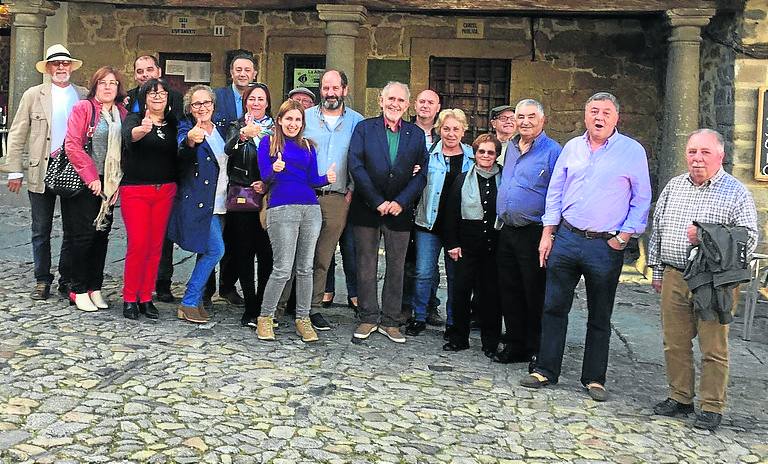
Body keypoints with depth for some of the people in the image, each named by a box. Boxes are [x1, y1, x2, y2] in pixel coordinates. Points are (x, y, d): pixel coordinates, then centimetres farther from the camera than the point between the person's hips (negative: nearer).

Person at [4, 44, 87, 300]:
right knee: (41, 231, 7)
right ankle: (42, 281, 18)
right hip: (42, 171, 0)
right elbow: (16, 135, 3)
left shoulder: (85, 96, 6)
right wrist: (15, 171, -3)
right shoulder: (33, 95, 4)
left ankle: (67, 280, 19)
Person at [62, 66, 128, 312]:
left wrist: (118, 181, 0)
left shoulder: (122, 114, 11)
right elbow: (72, 145, -11)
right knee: (84, 234, -3)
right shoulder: (82, 108, -4)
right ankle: (79, 291, 6)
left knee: (102, 234, 7)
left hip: (109, 184, 5)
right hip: (84, 182, -5)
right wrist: (91, 177, -14)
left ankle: (95, 288, 15)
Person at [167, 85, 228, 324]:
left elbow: (228, 161, 25)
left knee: (207, 253, 9)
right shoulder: (186, 129, -7)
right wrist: (190, 141, -50)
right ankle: (188, 304, -7)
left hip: (219, 203, 7)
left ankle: (196, 301, 19)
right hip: (198, 202, -7)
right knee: (215, 250, -15)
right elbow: (181, 153, -28)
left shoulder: (220, 131, 13)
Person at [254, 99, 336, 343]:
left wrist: (326, 178, -9)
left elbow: (312, 179, 12)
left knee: (305, 268, 5)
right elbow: (265, 176, -1)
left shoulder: (307, 146, 18)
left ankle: (303, 320, 13)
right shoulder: (268, 143, 8)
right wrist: (275, 169, -23)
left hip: (310, 209, 4)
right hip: (281, 209, -4)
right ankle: (265, 318, 8)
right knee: (283, 269, -7)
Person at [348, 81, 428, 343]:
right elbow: (356, 166, -7)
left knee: (396, 266, 6)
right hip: (367, 208, -1)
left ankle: (390, 321, 16)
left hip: (400, 211, 1)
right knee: (366, 265, 5)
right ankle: (368, 318, 17)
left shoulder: (416, 134, 7)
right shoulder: (364, 128, 2)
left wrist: (400, 202, -11)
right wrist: (377, 202, -13)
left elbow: (421, 174, 2)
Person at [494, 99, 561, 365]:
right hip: (506, 231, 7)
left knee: (535, 295, 0)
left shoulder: (552, 151, -8)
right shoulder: (510, 148, 14)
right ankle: (515, 345, 23)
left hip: (534, 234, -7)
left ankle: (536, 350, 11)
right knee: (509, 292, 11)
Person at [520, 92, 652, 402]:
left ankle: (594, 378, 19)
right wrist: (547, 234, 6)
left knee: (600, 316, 8)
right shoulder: (572, 147, 9)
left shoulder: (633, 151, -2)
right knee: (554, 307, 5)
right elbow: (555, 192, 11)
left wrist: (622, 238, -7)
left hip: (606, 245, -3)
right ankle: (546, 370, 16)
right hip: (566, 238, 3)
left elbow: (641, 199, -1)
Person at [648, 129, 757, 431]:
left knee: (713, 348, 1)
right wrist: (657, 272, 18)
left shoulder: (735, 192, -2)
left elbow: (750, 236, -5)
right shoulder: (673, 187, 13)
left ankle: (712, 407, 12)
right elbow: (657, 230, 19)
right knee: (675, 343, 10)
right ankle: (680, 398, 24)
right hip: (674, 278, 4)